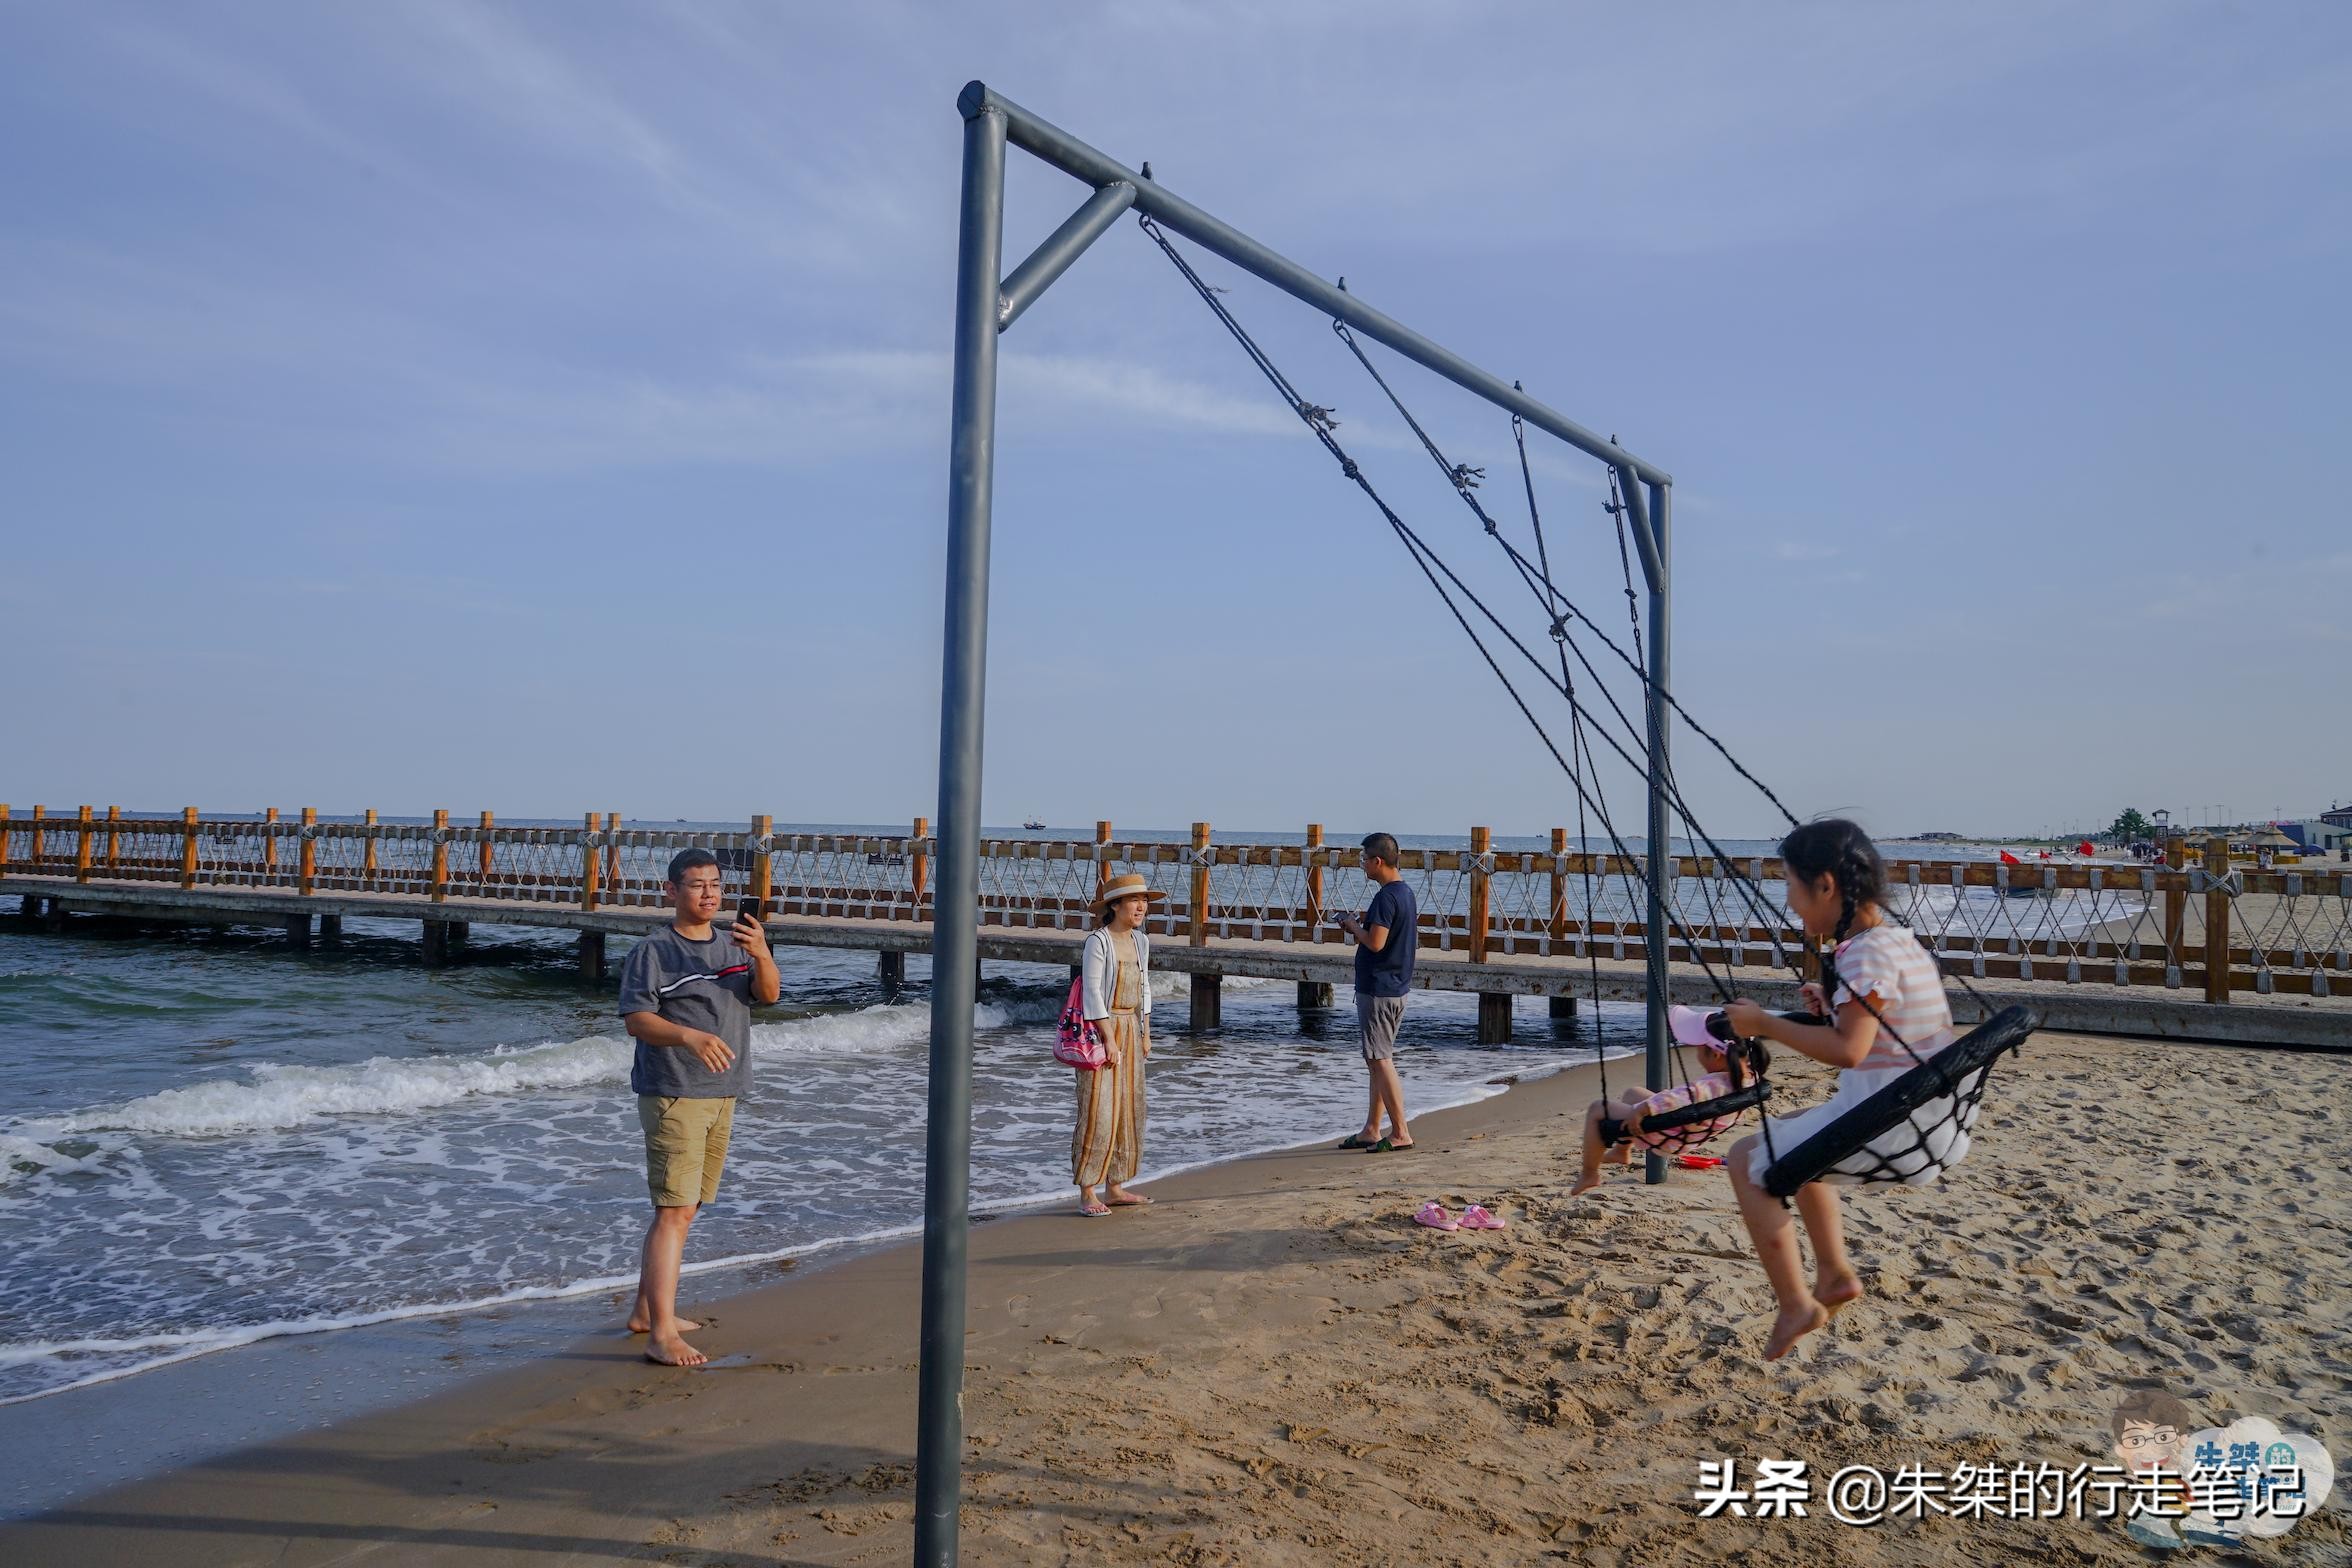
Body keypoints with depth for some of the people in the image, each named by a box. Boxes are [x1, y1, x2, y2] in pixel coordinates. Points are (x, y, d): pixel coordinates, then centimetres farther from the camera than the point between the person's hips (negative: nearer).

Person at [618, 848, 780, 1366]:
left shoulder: (734, 946, 11)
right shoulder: (653, 951, -7)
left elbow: (769, 993, -1)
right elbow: (635, 1019, -15)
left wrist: (760, 954, -22)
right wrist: (689, 1036, -31)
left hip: (721, 1096, 7)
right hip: (672, 1095, -7)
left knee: (683, 1209, 15)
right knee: (673, 1211, -12)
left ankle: (645, 1310, 28)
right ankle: (662, 1335, -12)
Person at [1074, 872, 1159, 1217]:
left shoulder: (1141, 941, 10)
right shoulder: (1098, 941, -13)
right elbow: (1092, 992, -16)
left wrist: (1145, 1033, 13)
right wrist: (1109, 1039, -18)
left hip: (1130, 1029, 8)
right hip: (1100, 1028, -8)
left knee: (1128, 1108, 10)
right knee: (1097, 1110, -7)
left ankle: (1115, 1187, 20)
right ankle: (1087, 1194, -2)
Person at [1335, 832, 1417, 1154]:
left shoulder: (1386, 896, -19)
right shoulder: (1406, 892, 12)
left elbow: (1375, 943, -26)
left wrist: (1354, 926, -7)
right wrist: (1366, 923, 14)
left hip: (1377, 988, -10)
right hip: (1396, 987, 10)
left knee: (1380, 1059, -5)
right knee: (1377, 1059, 14)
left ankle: (1400, 1133, -4)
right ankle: (1371, 1130, 20)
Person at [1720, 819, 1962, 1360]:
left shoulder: (1865, 953, -20)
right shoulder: (1899, 939, 10)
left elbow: (1848, 1050, -29)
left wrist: (1765, 1024, -21)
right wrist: (1837, 1007, 9)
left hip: (1889, 1128, -10)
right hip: (1930, 1122, 10)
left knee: (1747, 1159, 0)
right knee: (1793, 1136, 30)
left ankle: (1794, 1304, 3)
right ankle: (1835, 1273, 27)